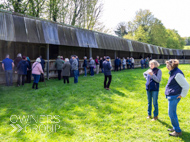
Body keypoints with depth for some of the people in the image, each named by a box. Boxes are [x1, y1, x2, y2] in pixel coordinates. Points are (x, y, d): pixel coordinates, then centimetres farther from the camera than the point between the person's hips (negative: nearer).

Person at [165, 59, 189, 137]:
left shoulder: (177, 74, -21)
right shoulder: (173, 72, 10)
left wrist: (182, 95, -14)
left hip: (173, 97, -10)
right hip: (171, 96, 10)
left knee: (171, 113, -4)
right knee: (173, 113, 18)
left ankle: (178, 131, 7)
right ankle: (175, 128, 31)